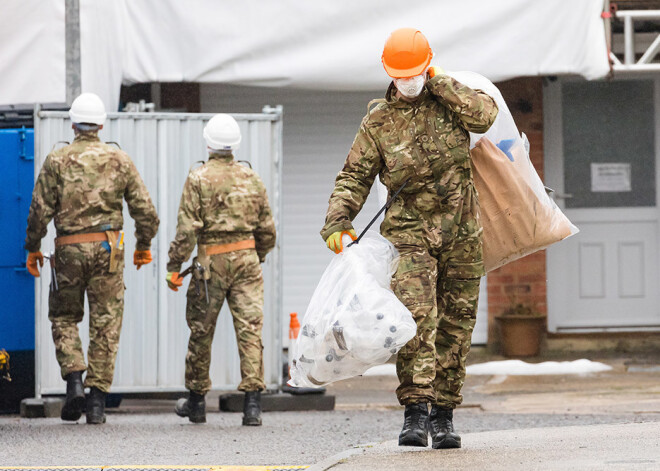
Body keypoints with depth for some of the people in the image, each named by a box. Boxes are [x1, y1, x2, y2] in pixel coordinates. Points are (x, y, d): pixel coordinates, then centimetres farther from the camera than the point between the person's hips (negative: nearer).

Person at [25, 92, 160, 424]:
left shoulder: (56, 161, -1)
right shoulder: (119, 160, 3)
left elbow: (40, 210, -4)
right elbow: (144, 209, 4)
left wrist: (33, 248, 8)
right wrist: (144, 245, 18)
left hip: (69, 248, -1)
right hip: (108, 247, 1)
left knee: (64, 317, 15)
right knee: (105, 323, 4)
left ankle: (74, 379, -5)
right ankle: (97, 399, 2)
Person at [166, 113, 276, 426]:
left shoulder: (199, 179, -6)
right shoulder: (252, 179, 6)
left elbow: (187, 228, -11)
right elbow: (266, 228, 12)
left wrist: (174, 266, -5)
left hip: (211, 260, -3)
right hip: (246, 259, 3)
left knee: (201, 330, 10)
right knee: (250, 328, -2)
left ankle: (196, 401, 21)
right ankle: (252, 402, -11)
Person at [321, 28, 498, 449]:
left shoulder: (450, 98, 6)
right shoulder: (378, 122, 3)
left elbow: (484, 116, -14)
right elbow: (354, 177, 2)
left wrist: (439, 84, -11)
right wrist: (337, 221, -12)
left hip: (461, 231, 2)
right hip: (410, 229, -2)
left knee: (455, 323, 4)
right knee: (415, 316, -19)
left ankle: (443, 414, 11)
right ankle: (415, 410, -21)